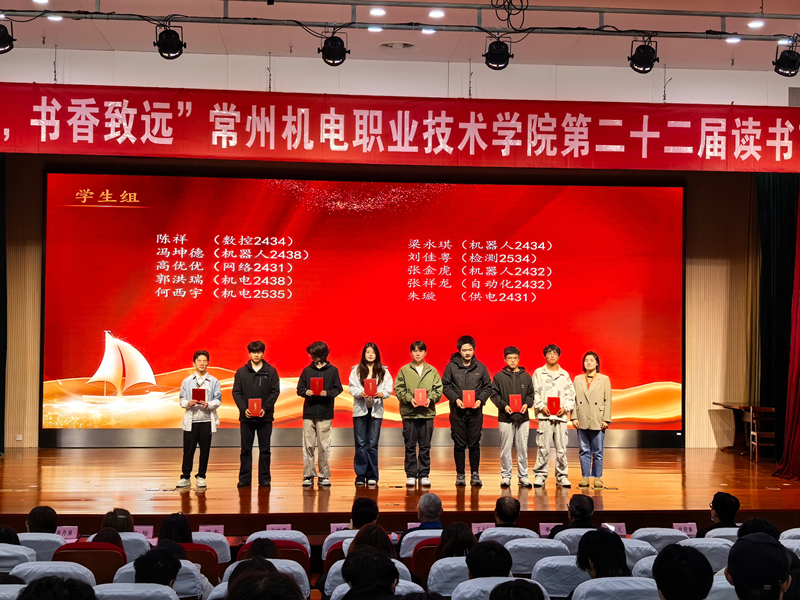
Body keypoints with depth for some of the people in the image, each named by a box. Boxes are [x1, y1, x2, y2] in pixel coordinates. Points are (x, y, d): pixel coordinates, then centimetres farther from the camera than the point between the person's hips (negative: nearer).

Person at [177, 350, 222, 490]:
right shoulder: (187, 381, 9)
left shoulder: (214, 381, 7)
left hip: (207, 420, 0)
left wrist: (208, 405, -15)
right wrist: (188, 403, -14)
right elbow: (182, 400, 7)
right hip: (191, 420, 0)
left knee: (205, 450, 4)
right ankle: (185, 477, 10)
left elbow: (218, 400, 3)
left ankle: (201, 477, 15)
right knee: (188, 450, 1)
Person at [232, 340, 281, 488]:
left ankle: (264, 479, 10)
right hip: (246, 416, 1)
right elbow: (236, 392, 3)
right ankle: (244, 479, 10)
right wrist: (243, 408, -12)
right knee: (246, 450, 5)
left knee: (265, 450, 4)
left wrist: (265, 408, -13)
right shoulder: (241, 372, 6)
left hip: (265, 416, -1)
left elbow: (275, 392, -1)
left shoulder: (271, 371, 4)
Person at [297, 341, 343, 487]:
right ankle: (308, 475, 7)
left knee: (324, 446, 1)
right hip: (309, 412, 2)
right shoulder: (307, 370, 9)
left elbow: (338, 389, 3)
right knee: (308, 445, 0)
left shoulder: (332, 370, 4)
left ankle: (324, 475, 10)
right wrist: (306, 392, -11)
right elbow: (299, 389, 10)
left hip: (325, 414, -2)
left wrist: (327, 393, -14)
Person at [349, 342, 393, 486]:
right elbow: (352, 388, -1)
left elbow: (389, 389, 1)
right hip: (360, 409, 0)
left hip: (376, 410, 0)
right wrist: (361, 393, -20)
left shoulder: (384, 371, 7)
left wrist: (381, 394, -19)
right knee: (360, 443, -1)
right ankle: (360, 475, 6)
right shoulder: (356, 370, 6)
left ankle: (372, 476, 9)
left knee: (373, 443, 1)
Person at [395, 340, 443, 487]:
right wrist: (409, 399, -15)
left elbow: (438, 389, 5)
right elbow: (399, 389, 0)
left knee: (425, 447, 5)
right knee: (410, 446, 3)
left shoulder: (432, 371, 9)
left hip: (427, 412, 1)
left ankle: (424, 475, 11)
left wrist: (430, 399, -13)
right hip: (409, 413, -1)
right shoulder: (404, 371, 5)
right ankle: (411, 475, 9)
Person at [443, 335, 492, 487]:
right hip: (457, 412, -1)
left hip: (475, 412, 1)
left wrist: (480, 400, -8)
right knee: (459, 444, 3)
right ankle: (460, 474, 11)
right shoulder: (451, 367, 1)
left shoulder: (481, 367, 5)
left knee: (475, 444, 3)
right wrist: (456, 399, -11)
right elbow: (445, 386, 3)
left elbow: (488, 387, 9)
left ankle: (475, 474, 12)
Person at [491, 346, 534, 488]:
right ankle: (505, 476, 10)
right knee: (505, 448, 2)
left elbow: (531, 394, 12)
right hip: (505, 418, -1)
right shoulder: (499, 377, 4)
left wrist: (527, 404, -7)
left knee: (522, 448, 4)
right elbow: (494, 395, 2)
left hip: (523, 417, 1)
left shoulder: (526, 376, 9)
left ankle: (523, 476, 12)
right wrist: (503, 405, -13)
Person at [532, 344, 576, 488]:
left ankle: (561, 476, 8)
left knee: (561, 447, 1)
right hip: (544, 416, -2)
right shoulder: (538, 373, 8)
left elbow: (571, 394, 12)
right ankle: (540, 475, 3)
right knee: (543, 447, -5)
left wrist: (565, 408, -4)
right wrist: (541, 407, -10)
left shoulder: (564, 374, 14)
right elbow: (534, 393, 4)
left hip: (561, 416, 2)